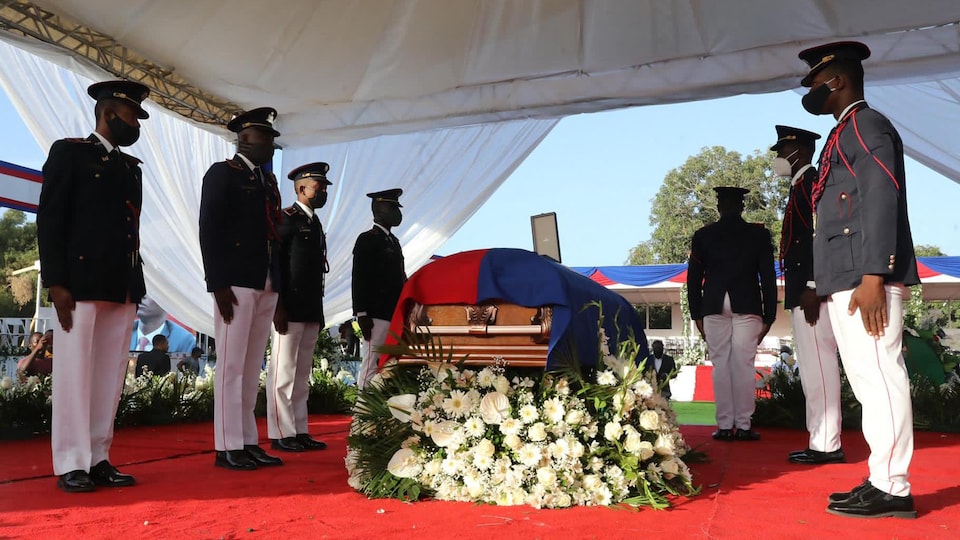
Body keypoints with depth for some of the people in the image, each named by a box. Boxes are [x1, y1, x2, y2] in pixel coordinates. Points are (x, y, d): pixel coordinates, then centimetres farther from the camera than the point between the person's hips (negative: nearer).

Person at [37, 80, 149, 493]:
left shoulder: (132, 167, 20)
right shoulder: (69, 152, 3)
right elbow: (49, 220, -4)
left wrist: (135, 286, 10)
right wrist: (56, 283, -12)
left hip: (123, 287, 6)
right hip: (81, 283, -6)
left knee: (110, 374, 4)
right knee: (75, 371, -2)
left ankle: (98, 459, 10)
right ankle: (72, 465, 4)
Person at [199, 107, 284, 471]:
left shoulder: (269, 180, 20)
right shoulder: (222, 173, 0)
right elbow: (209, 231, -8)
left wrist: (279, 285, 9)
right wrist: (219, 285, -16)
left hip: (267, 285, 7)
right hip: (236, 283, -7)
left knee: (252, 367, 7)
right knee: (231, 365, -4)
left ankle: (248, 442, 12)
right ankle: (228, 447, 1)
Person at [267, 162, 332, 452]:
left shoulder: (315, 223, 20)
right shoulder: (286, 218, -4)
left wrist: (319, 313, 17)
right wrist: (278, 307, -17)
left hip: (311, 311, 8)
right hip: (290, 308, -8)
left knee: (302, 373, 9)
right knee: (283, 371, -5)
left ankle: (299, 431, 13)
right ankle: (281, 434, 0)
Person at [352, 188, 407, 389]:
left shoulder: (393, 241, 20)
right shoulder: (367, 240, -5)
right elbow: (359, 280, -11)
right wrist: (362, 315, -16)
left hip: (394, 315, 8)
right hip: (377, 316, -8)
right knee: (372, 365, -8)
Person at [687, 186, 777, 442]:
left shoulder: (703, 235, 8)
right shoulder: (759, 234, 7)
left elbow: (693, 278, 7)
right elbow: (768, 277, 4)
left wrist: (697, 315, 11)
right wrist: (768, 316, 7)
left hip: (714, 308, 0)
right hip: (747, 307, 0)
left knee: (720, 365, 2)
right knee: (744, 365, 0)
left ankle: (725, 426, 2)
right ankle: (743, 425, 1)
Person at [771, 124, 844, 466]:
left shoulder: (812, 182, -6)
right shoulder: (799, 187, 23)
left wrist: (812, 289, -22)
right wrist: (800, 293, 18)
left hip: (810, 292, -10)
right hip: (801, 293, 10)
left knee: (817, 367, -8)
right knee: (812, 368, 10)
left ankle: (826, 445, -3)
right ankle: (822, 441, 15)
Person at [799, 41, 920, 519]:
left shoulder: (866, 124, -4)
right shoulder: (844, 134, 24)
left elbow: (883, 199, -15)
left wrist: (872, 276, -22)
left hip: (866, 280, -10)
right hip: (845, 282, 10)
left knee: (880, 379, -7)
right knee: (869, 383, 10)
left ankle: (891, 489, -1)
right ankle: (883, 481, 16)